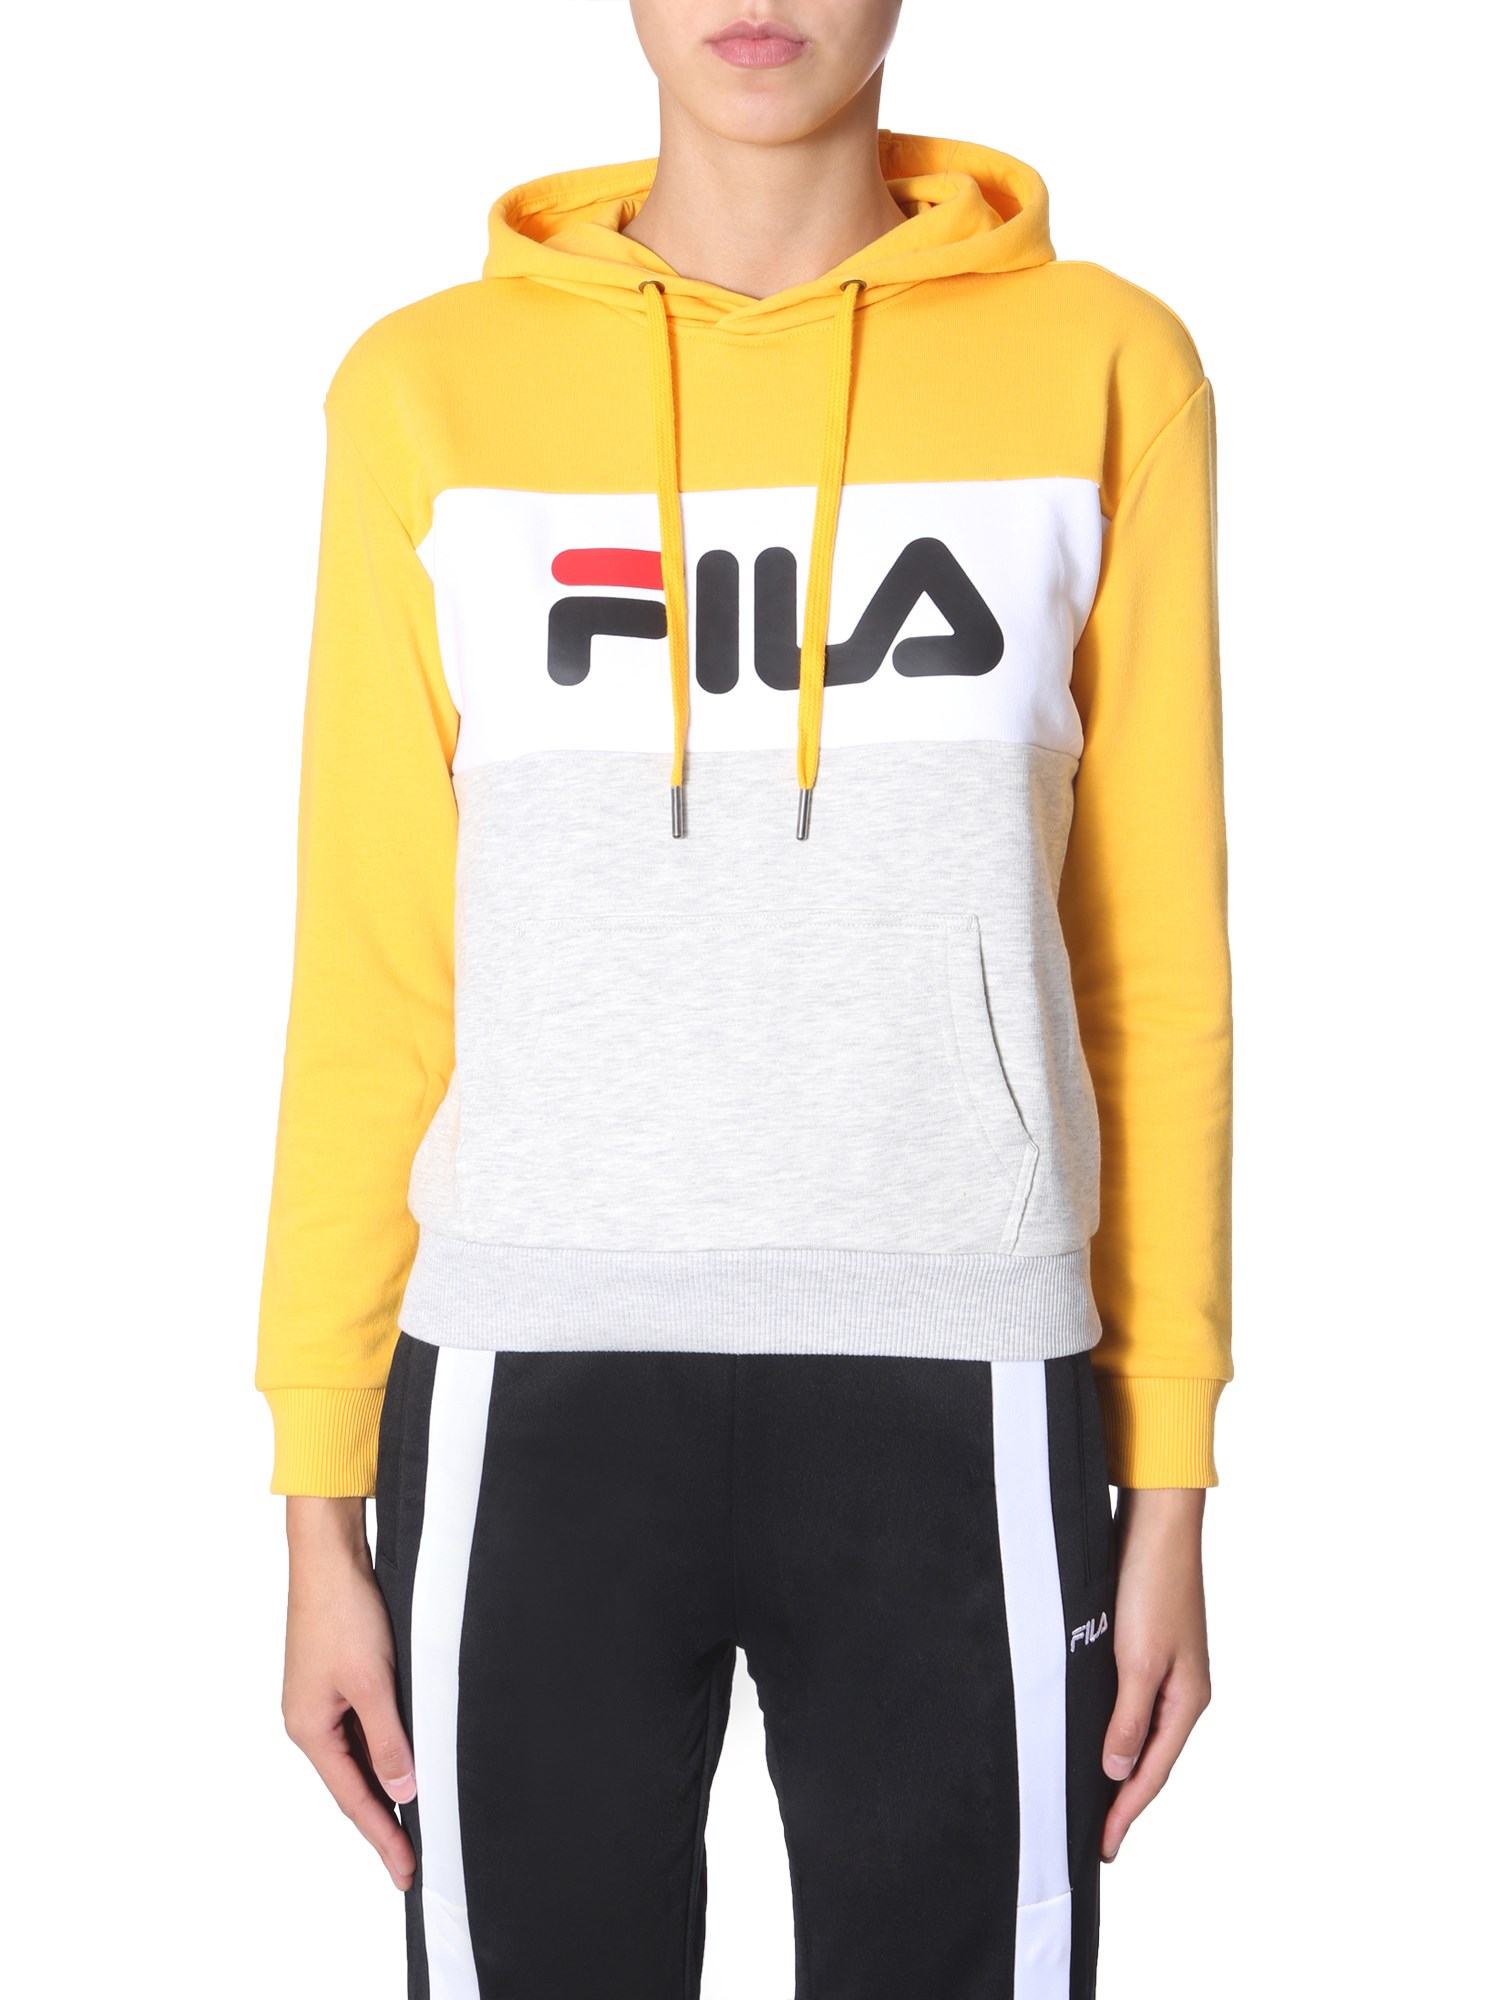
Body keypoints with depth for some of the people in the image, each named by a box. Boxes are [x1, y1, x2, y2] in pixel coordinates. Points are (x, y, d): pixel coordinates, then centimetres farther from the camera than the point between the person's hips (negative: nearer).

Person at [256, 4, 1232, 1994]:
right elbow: (368, 982, 5)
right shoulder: (429, 389, 4)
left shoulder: (1103, 367, 3)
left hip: (962, 1394, 0)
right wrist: (321, 1503, 4)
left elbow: (1157, 959, 5)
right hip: (536, 1389, 1)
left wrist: (1170, 1484, 4)